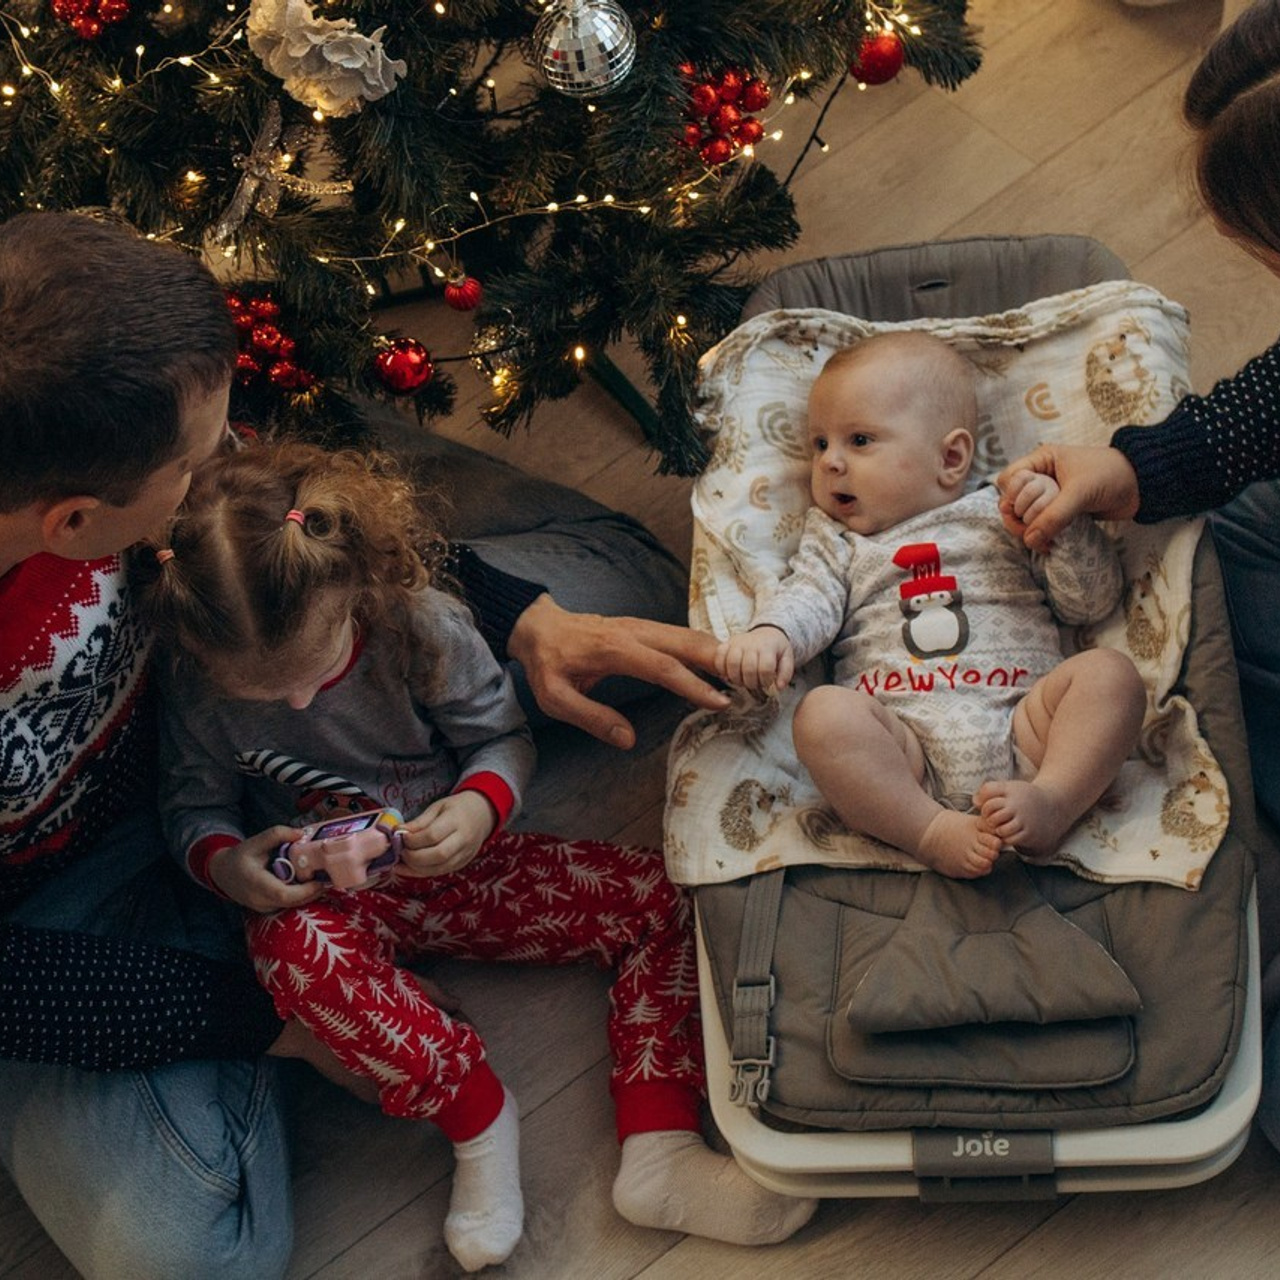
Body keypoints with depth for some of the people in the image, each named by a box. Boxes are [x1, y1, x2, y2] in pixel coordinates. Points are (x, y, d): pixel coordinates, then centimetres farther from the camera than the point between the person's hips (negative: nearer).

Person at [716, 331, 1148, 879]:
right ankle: (933, 832, -33)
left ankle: (1051, 803, -34)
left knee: (1110, 672, -21)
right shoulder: (834, 538, 26)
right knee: (821, 712, -29)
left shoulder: (1002, 514, 21)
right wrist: (770, 633, -17)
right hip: (903, 746, -1)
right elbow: (808, 596, 6)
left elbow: (1094, 600, 17)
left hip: (1019, 729, 1)